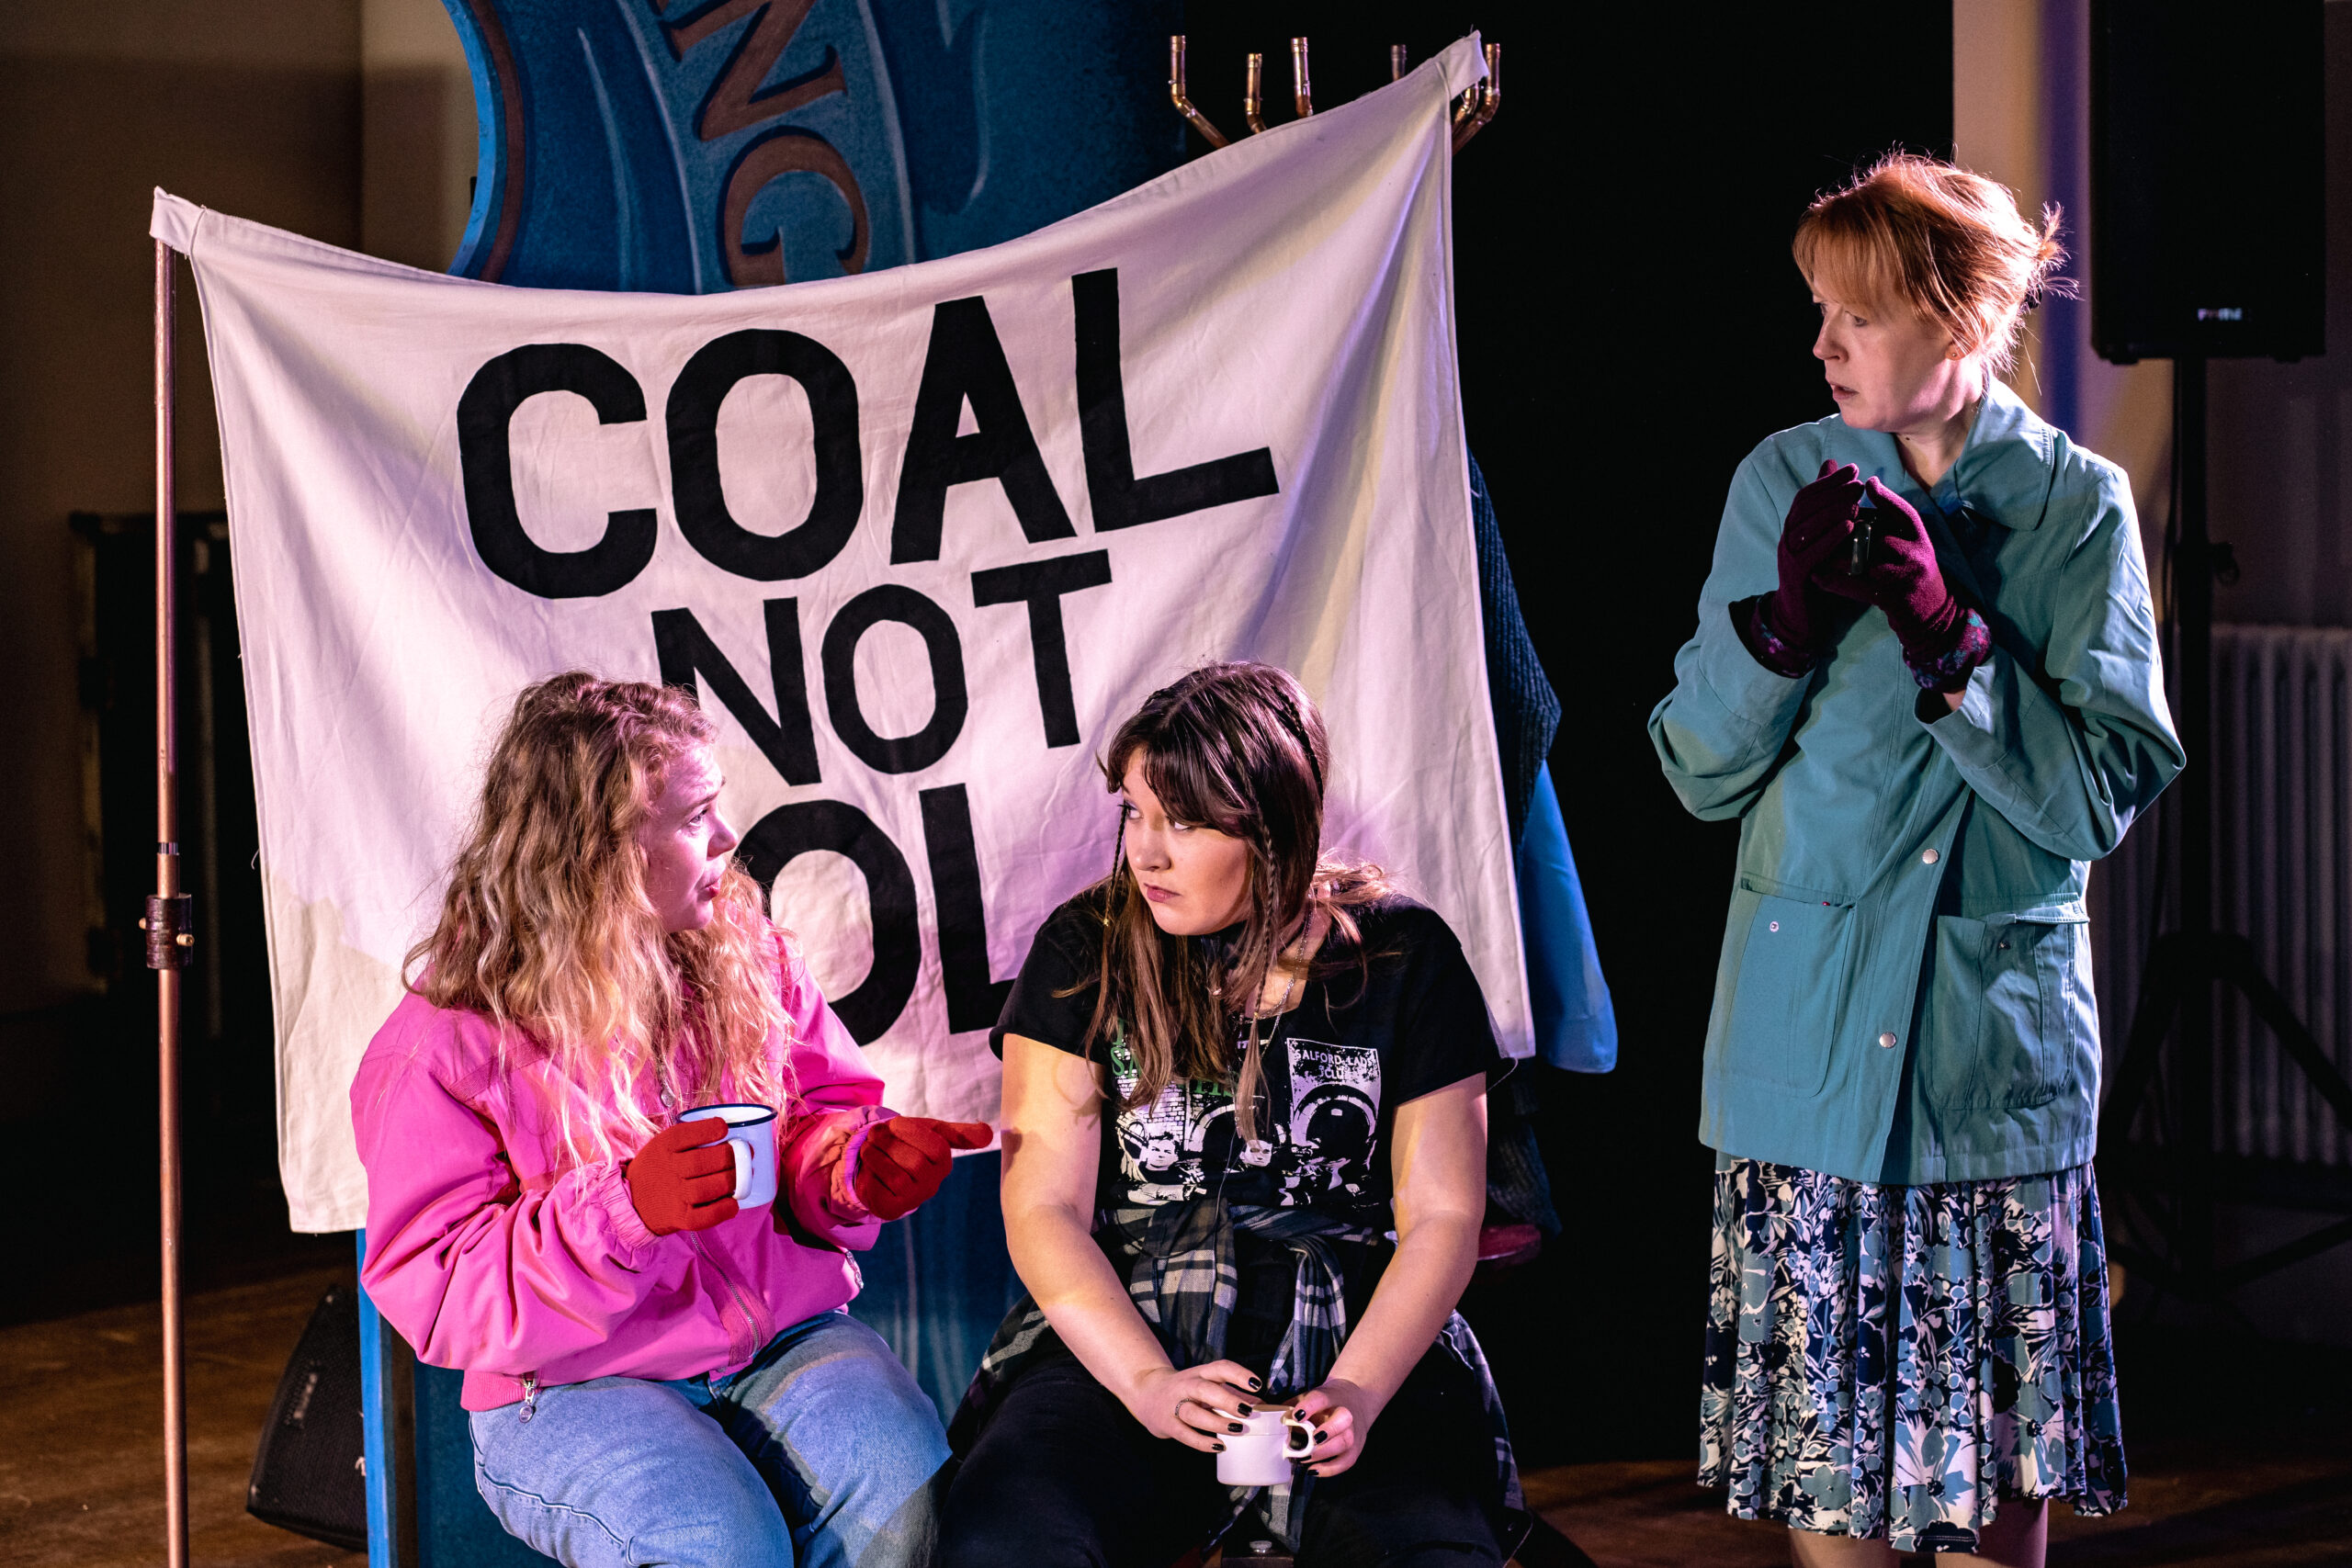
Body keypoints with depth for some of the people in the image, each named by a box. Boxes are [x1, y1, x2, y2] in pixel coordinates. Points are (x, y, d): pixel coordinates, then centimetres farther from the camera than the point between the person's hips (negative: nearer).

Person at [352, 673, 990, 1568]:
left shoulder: (749, 956, 8)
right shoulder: (444, 1047, -9)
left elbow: (820, 1117, 17)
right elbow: (432, 1290, -12)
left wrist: (859, 1167, -10)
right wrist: (624, 1209, -27)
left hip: (787, 1339, 4)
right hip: (572, 1387, -4)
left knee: (905, 1491, -27)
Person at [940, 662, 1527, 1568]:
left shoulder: (1401, 958, 4)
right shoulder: (1086, 951, 4)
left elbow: (1442, 1217, 3)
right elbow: (1043, 1211, 0)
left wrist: (1357, 1393, -15)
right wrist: (1150, 1385, -17)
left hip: (1359, 1349, 0)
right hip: (1124, 1345, 0)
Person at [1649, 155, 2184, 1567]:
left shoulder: (2079, 503, -1)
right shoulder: (1784, 481, 3)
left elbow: (2101, 799, -8)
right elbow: (1699, 772, 2)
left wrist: (1945, 632, -18)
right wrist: (1788, 612, -14)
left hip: (2001, 1041, -1)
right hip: (1810, 1024, 1)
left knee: (2001, 1453, 4)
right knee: (1826, 1448, 3)